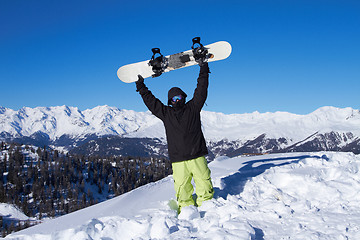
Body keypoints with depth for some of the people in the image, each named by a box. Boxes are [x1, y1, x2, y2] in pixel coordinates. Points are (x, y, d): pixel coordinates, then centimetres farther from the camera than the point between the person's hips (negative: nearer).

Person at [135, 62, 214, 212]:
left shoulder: (193, 108, 10)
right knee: (182, 188, -2)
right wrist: (141, 87, 17)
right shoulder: (166, 113, 12)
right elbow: (150, 101, 16)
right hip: (178, 160, 0)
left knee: (205, 186, 0)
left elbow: (201, 90, 10)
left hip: (197, 157, 0)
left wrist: (203, 71, 8)